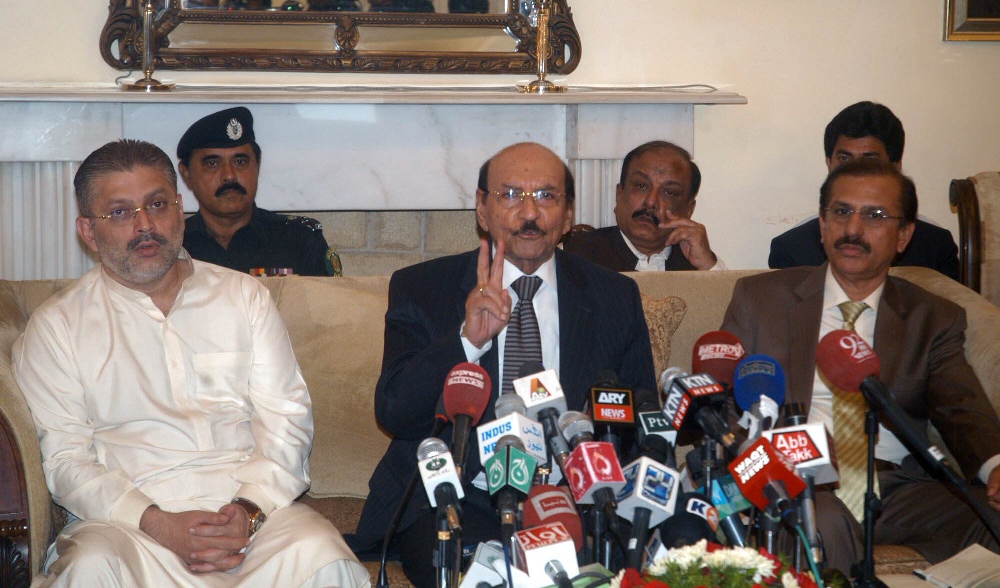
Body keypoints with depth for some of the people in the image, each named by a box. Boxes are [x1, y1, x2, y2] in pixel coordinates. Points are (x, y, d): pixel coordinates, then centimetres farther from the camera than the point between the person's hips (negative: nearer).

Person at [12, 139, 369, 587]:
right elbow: (64, 458, 1)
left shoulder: (243, 296, 17)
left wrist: (250, 510, -11)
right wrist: (159, 525, -16)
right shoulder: (56, 326, 10)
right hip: (125, 514, -1)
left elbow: (285, 417, 9)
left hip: (250, 504, 2)